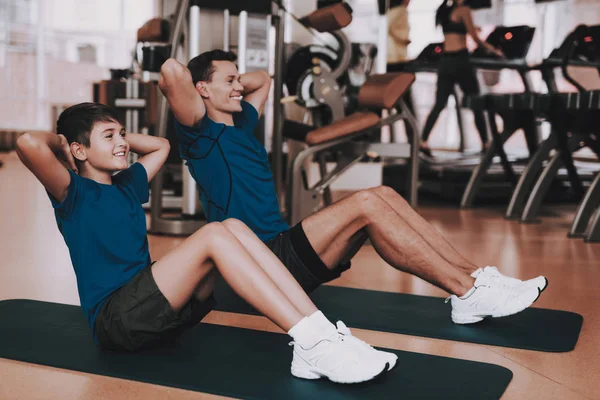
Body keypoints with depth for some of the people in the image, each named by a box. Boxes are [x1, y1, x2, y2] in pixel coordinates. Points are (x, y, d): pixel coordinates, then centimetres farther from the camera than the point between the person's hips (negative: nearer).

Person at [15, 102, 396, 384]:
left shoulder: (127, 184, 22)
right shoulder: (74, 193, -1)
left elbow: (161, 145, 39)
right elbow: (28, 143, -20)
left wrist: (122, 134, 27)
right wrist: (61, 141, 0)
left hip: (157, 308, 8)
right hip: (115, 318, -8)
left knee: (233, 227, -14)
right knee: (214, 234, -27)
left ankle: (321, 332, -26)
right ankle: (311, 345, -34)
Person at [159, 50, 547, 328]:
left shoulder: (241, 122, 21)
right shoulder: (201, 132, -5)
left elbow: (263, 78, 38)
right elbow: (171, 71, -23)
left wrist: (229, 83, 25)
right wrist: (185, 82, -2)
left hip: (283, 248, 9)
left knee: (383, 195, -7)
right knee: (365, 205, -24)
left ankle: (476, 276, -11)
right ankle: (468, 293, -22)